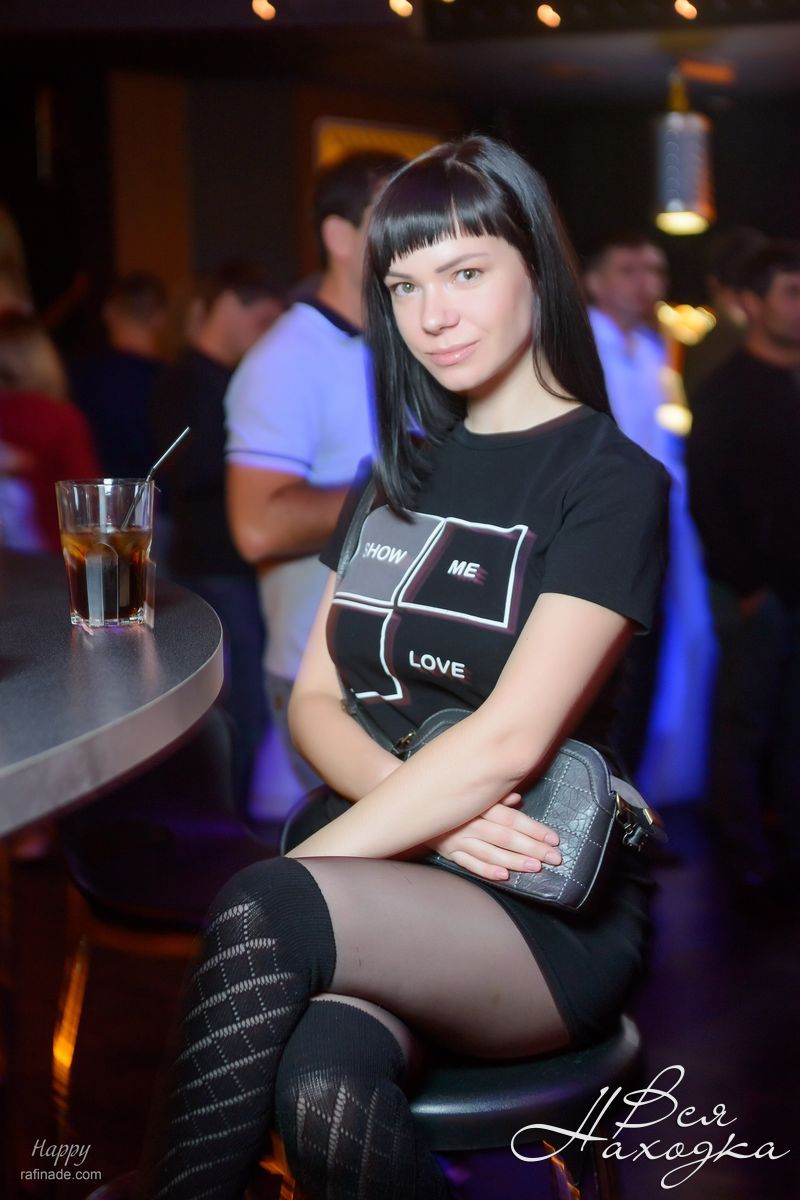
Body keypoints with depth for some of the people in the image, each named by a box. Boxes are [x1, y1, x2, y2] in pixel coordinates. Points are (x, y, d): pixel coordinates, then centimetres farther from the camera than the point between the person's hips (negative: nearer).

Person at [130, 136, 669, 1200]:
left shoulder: (611, 479, -4)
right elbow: (313, 700, 10)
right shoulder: (406, 471, 16)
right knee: (323, 1093, -32)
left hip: (552, 921, -4)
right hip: (396, 896, 4)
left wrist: (305, 865, -18)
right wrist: (428, 807, -11)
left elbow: (510, 739, -16)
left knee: (264, 914, -32)